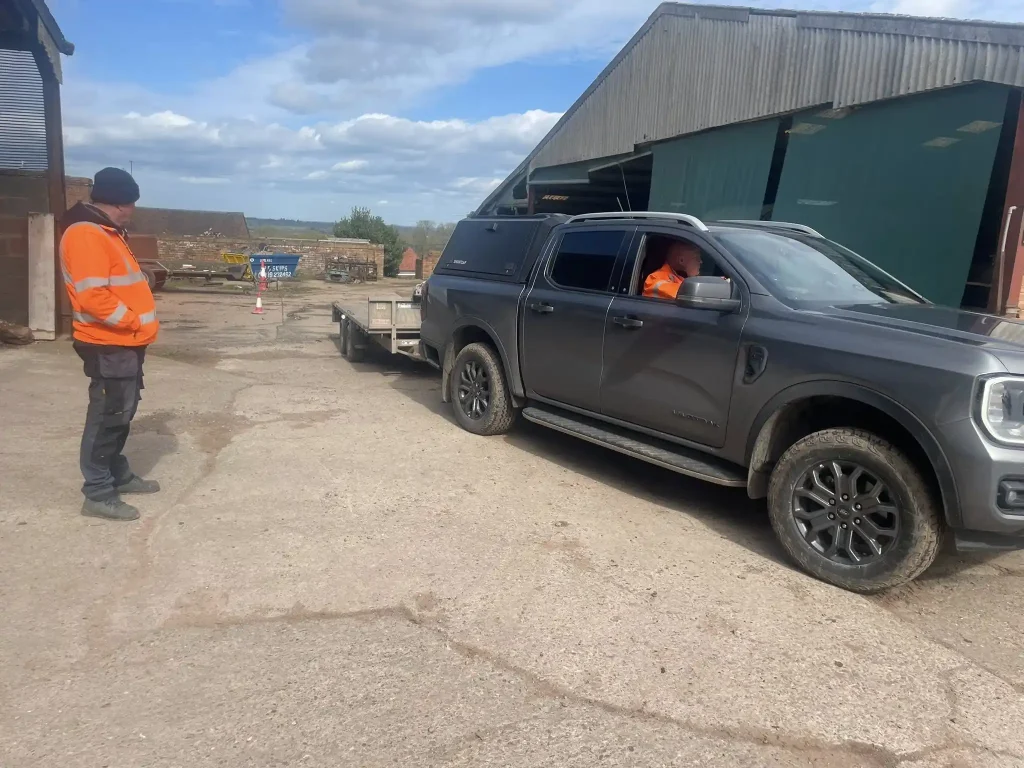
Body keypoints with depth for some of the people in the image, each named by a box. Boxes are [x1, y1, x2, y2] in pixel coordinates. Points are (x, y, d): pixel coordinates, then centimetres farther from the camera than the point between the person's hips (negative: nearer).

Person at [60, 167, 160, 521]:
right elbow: (93, 296, -26)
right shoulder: (85, 235, -18)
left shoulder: (108, 232, 17)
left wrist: (138, 324, 9)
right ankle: (98, 494, 3)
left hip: (126, 342, 10)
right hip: (109, 345, -10)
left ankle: (118, 474, 31)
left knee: (122, 412, 18)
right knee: (108, 414, -5)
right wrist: (134, 321, -16)